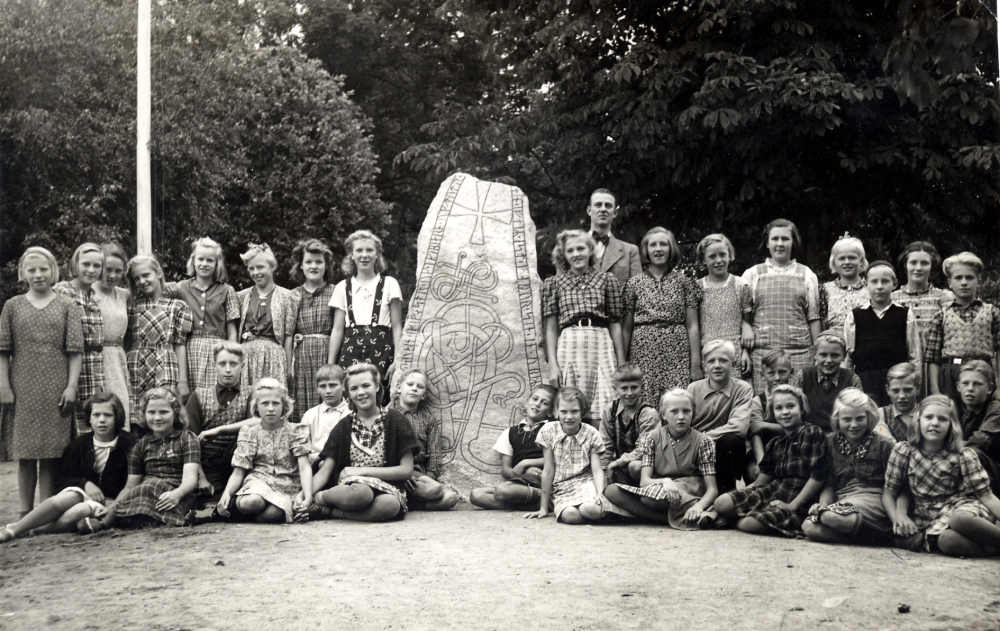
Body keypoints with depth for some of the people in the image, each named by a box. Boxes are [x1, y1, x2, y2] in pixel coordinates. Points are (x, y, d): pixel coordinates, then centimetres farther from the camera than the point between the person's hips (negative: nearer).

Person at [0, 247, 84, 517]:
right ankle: (25, 513, 7)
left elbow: (75, 351, 2)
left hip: (56, 389, -1)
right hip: (23, 390, 1)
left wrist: (72, 386, -6)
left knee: (52, 454, -1)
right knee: (25, 453, 2)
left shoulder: (68, 307, 6)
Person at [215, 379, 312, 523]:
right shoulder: (249, 433, 9)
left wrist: (308, 497, -21)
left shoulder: (295, 431, 7)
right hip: (258, 482, 1)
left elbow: (305, 467, -4)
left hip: (286, 486, -1)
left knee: (272, 513, -37)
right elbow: (238, 473, 4)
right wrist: (226, 494, -16)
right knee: (250, 502, -38)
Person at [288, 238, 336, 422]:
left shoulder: (334, 293, 5)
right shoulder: (294, 296, 13)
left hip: (326, 353, -2)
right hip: (301, 358, 2)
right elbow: (288, 334, 14)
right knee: (299, 412, -1)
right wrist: (288, 364, 5)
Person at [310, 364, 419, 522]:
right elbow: (324, 472, 6)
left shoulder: (395, 421, 5)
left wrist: (363, 471, -6)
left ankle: (327, 511, -20)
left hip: (387, 490, 0)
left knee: (390, 505, -38)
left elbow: (407, 470, -1)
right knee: (360, 493, -39)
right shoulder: (343, 427, 12)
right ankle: (319, 497, -11)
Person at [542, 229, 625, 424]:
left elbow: (615, 325, 11)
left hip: (601, 344, 0)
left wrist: (622, 363, 6)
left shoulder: (607, 280, 13)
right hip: (568, 346, 0)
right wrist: (552, 364, -1)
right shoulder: (553, 283, 12)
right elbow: (551, 329, 9)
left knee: (602, 418, -7)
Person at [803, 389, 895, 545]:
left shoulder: (885, 444, 4)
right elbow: (829, 484, 12)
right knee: (809, 527, -28)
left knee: (832, 516, -36)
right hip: (841, 501, 5)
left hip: (873, 499, -4)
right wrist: (823, 504, -9)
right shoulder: (831, 442, 15)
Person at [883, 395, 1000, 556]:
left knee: (960, 520, -40)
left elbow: (985, 495, -6)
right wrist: (899, 517, -14)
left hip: (962, 508, -1)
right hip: (926, 518, 1)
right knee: (947, 541, -36)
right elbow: (888, 493, 3)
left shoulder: (963, 456, -3)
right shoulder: (903, 451, -2)